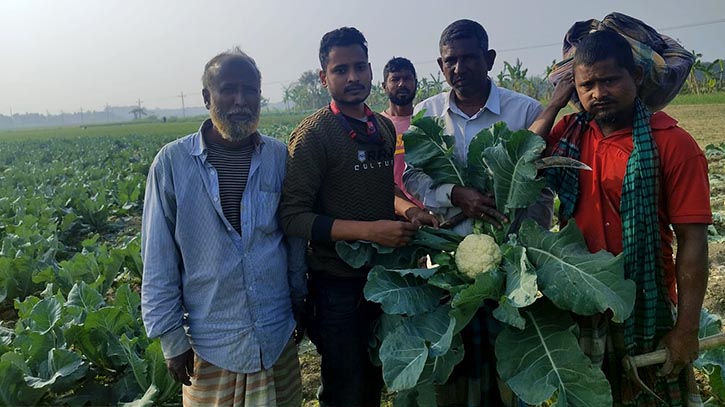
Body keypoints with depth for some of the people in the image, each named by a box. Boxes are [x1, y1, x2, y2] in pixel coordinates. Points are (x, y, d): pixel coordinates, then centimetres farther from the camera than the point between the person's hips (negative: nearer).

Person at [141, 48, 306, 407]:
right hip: (209, 344, -2)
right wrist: (171, 338, -4)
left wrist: (300, 302, 10)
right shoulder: (172, 162, -10)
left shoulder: (280, 157, -4)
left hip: (278, 336, 2)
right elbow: (158, 259, -6)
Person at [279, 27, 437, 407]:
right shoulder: (313, 134, -15)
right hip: (339, 285, -6)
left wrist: (407, 210, 0)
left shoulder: (384, 127, 6)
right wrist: (368, 230, -26)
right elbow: (292, 216, -20)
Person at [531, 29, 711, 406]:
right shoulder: (569, 133, 3)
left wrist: (687, 329, -13)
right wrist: (555, 104, -8)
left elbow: (692, 240, -12)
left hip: (644, 310, -4)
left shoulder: (672, 144, -12)